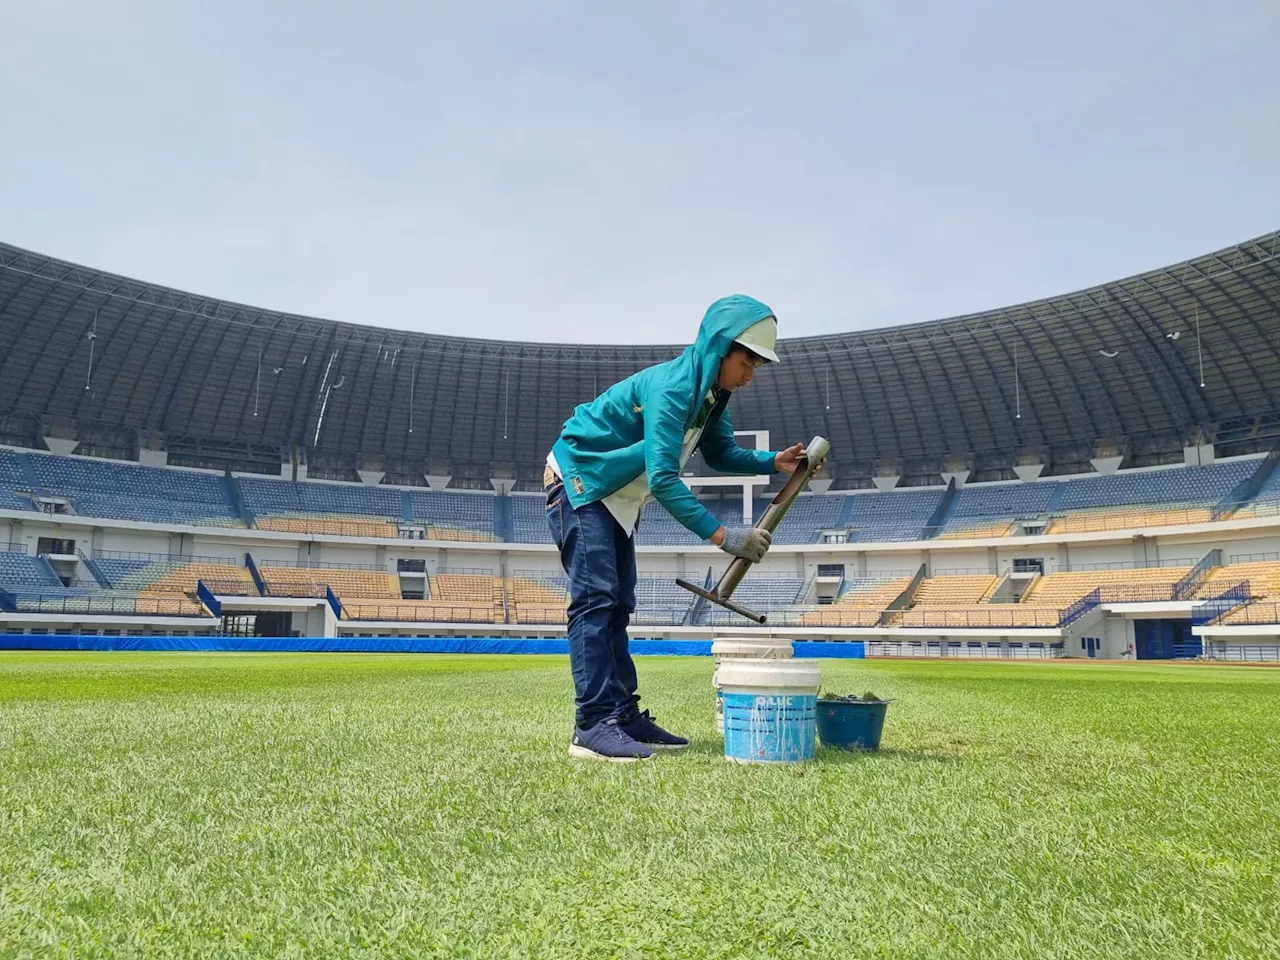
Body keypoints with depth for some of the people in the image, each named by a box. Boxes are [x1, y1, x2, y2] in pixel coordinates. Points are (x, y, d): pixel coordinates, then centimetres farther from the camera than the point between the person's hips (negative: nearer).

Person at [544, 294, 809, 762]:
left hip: (616, 495, 10)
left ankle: (624, 716, 11)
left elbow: (721, 454, 13)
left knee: (617, 605, 7)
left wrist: (774, 462, -4)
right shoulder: (672, 387, -28)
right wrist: (720, 534, -37)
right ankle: (593, 725, -19)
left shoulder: (711, 392, 2)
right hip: (578, 482, -10)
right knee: (595, 599, -17)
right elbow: (662, 478, -34)